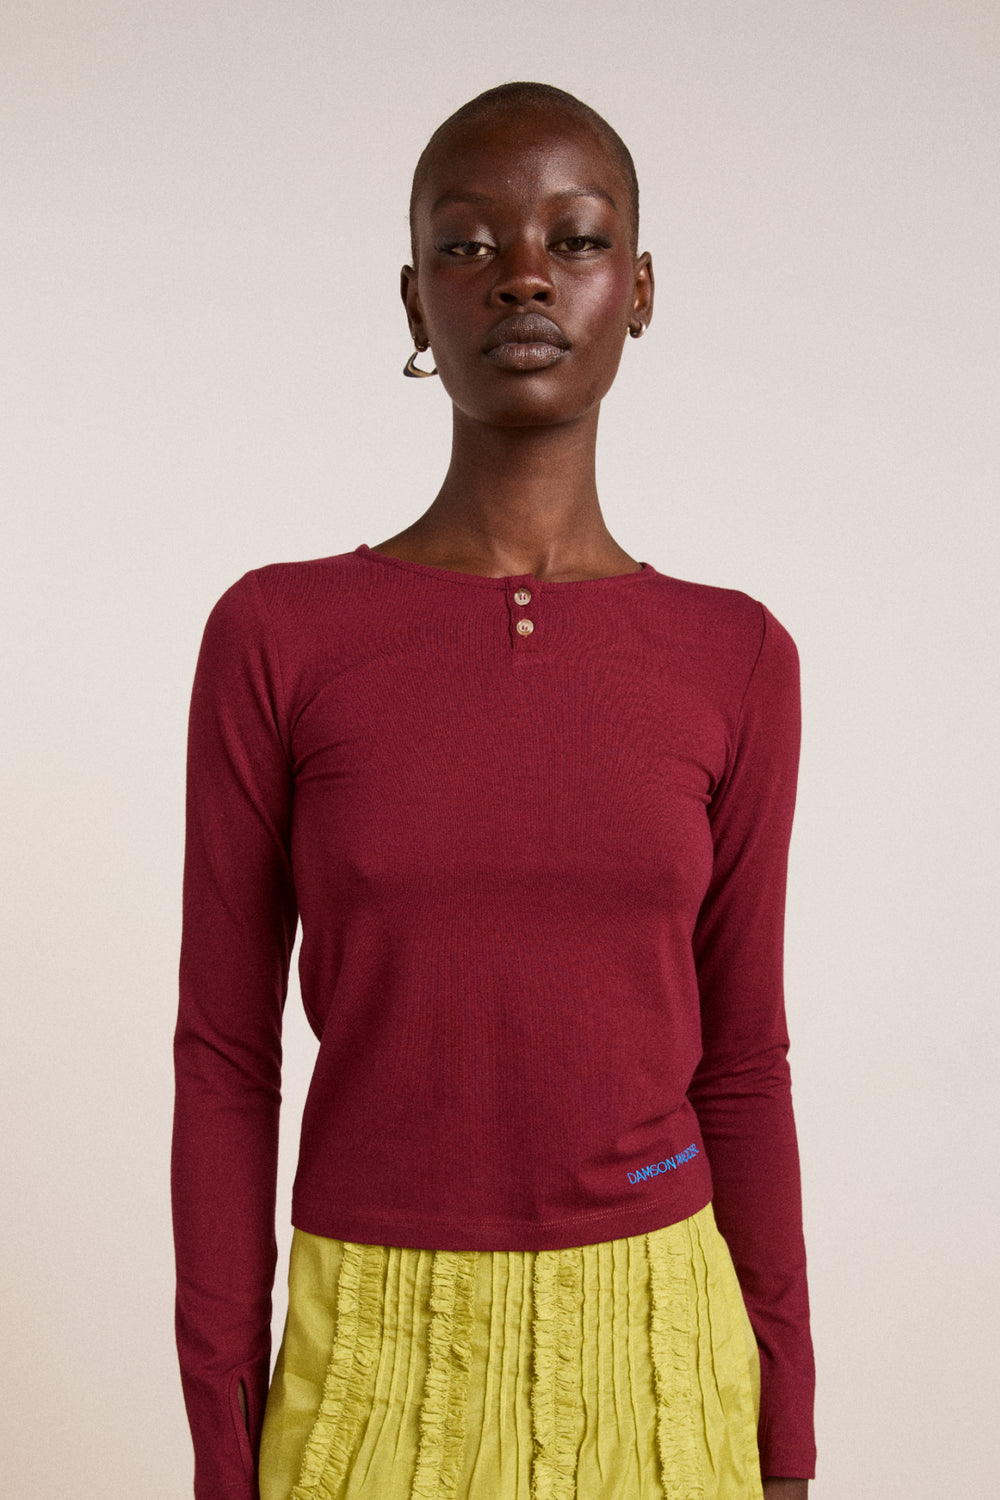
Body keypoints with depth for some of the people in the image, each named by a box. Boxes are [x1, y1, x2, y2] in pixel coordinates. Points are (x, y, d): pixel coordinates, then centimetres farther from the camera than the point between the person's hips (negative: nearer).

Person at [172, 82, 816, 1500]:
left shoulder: (736, 660, -2)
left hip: (656, 1347, 1)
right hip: (376, 1366, -1)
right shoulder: (273, 637, -7)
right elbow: (225, 1059, -4)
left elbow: (739, 1063, 2)